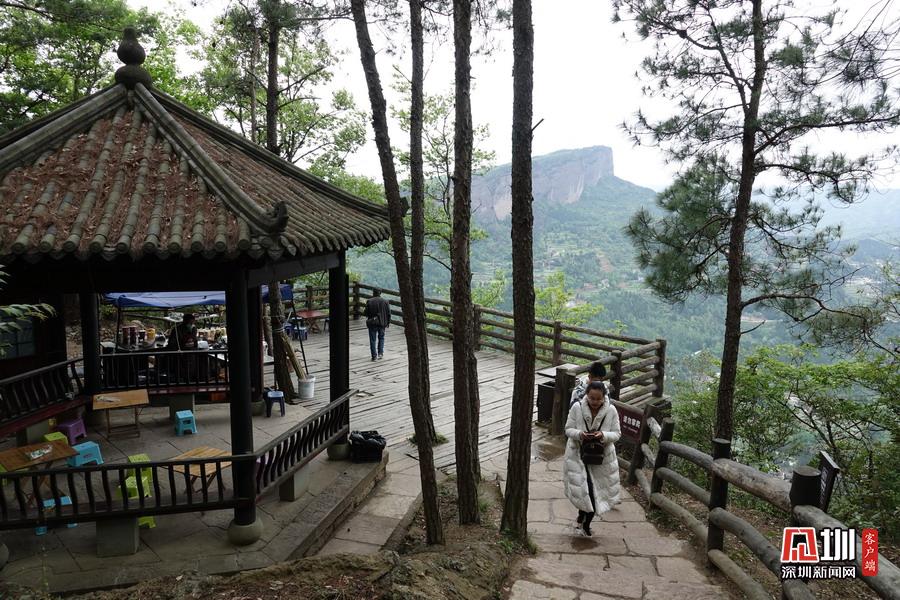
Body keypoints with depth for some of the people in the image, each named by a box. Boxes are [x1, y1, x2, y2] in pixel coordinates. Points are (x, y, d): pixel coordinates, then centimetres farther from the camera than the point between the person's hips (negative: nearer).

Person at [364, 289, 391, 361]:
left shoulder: (369, 301, -7)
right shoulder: (385, 301, -1)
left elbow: (366, 313, -7)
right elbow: (388, 313, 0)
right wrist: (388, 322, 9)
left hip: (372, 323, -2)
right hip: (382, 323, 2)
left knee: (372, 339, 6)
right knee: (381, 338, 19)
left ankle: (374, 355, 4)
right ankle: (380, 353, 10)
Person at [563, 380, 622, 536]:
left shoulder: (611, 410, -12)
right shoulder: (577, 408, -14)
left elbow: (616, 433, -5)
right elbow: (568, 429, -5)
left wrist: (603, 435, -26)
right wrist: (579, 434, -26)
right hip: (578, 454, -2)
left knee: (599, 490, 9)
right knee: (583, 490, -6)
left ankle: (584, 523, 31)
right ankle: (584, 522, 20)